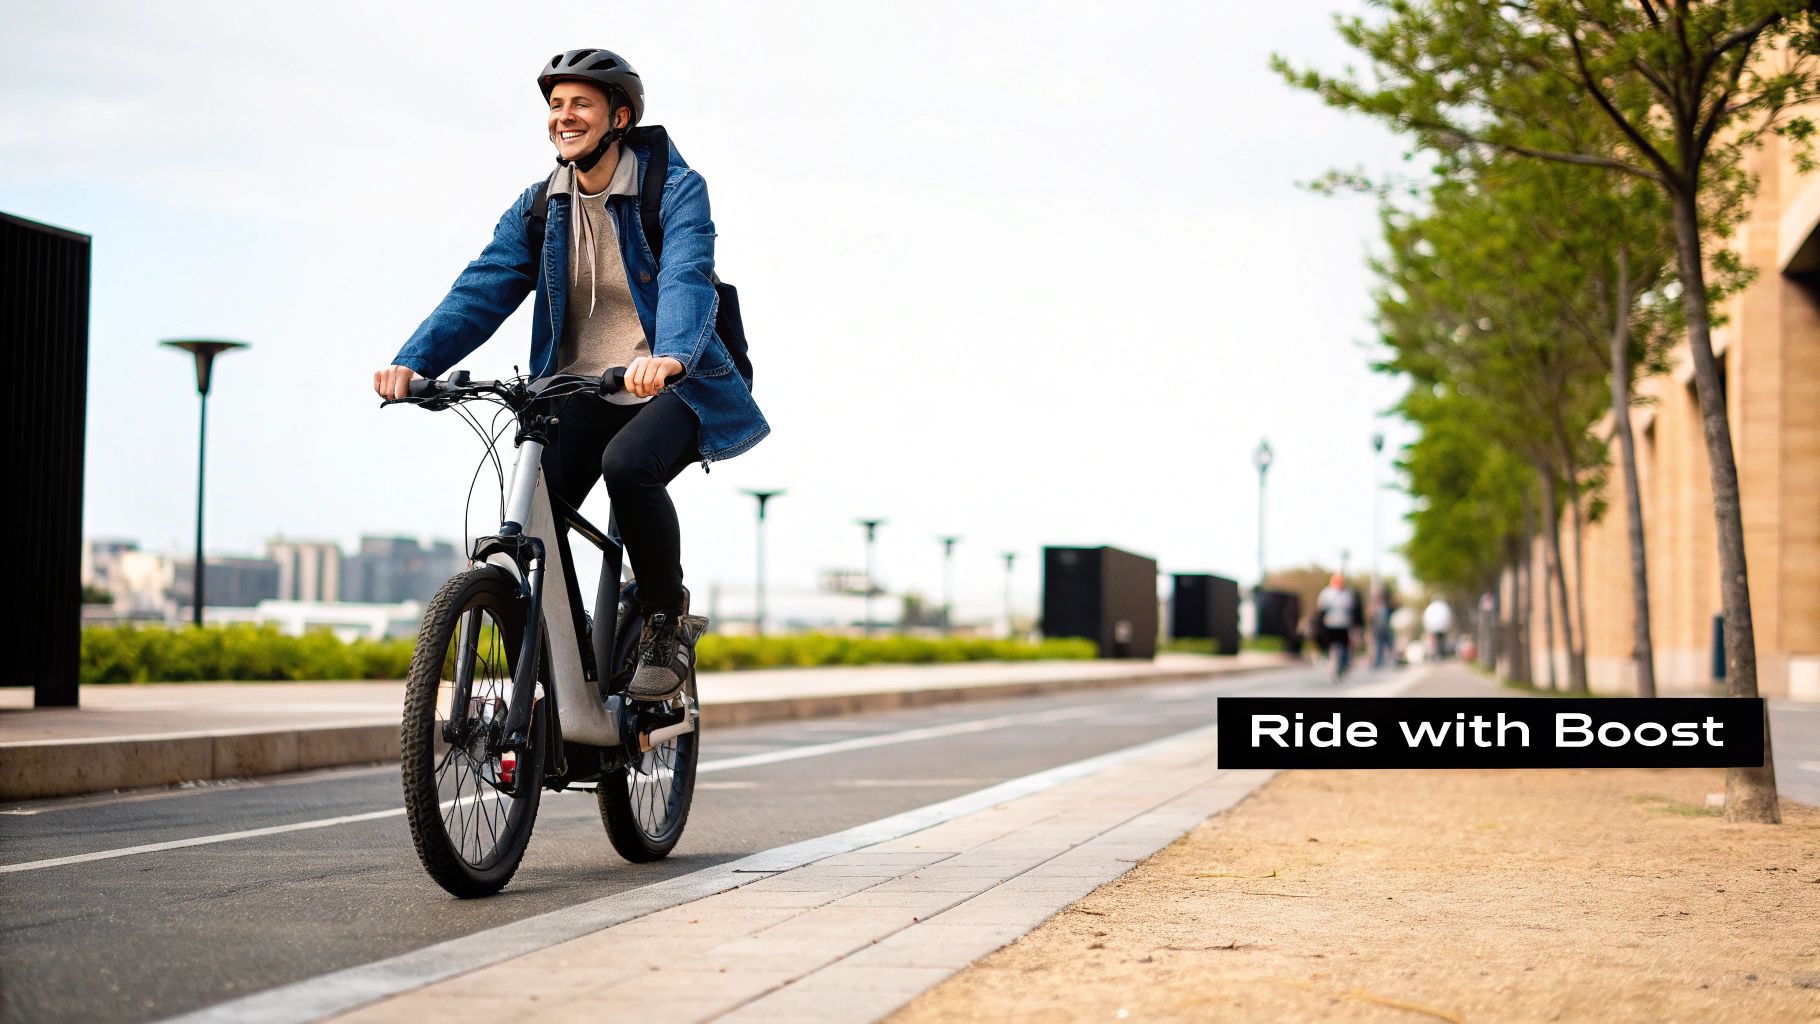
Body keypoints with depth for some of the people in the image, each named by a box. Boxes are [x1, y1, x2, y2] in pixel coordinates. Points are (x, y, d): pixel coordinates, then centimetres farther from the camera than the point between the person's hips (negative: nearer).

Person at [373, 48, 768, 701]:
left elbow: (688, 279, -26)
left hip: (672, 387, -4)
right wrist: (413, 362, -21)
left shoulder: (677, 190, -8)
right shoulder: (539, 207, 7)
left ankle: (667, 627, -12)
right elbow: (481, 291, -4)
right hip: (581, 393, 4)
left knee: (628, 465, -34)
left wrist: (670, 356, -48)